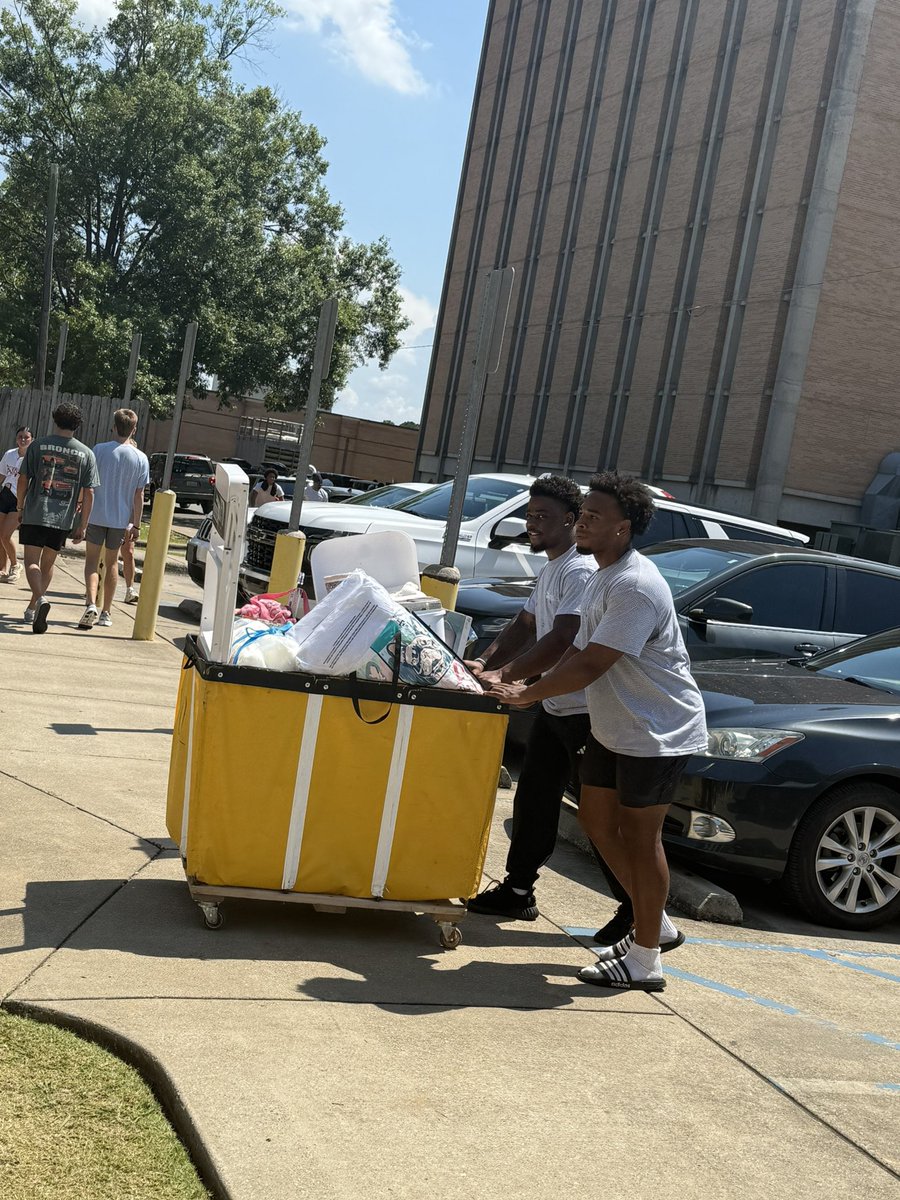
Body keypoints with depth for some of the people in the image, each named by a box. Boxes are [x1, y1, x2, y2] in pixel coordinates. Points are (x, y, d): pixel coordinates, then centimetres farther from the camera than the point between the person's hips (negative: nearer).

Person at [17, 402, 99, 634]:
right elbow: (89, 493, 0)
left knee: (31, 561, 1)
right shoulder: (86, 454, 1)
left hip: (34, 514, -2)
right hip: (63, 519, 2)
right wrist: (82, 526, 6)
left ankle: (40, 599, -24)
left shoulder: (38, 446, -2)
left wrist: (20, 508, 14)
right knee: (48, 564, 16)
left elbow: (23, 480, -1)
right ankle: (32, 608, 26)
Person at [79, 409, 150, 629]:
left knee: (92, 560, 5)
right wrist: (136, 525, 4)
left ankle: (91, 603, -17)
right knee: (112, 563, 14)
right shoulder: (141, 458, -3)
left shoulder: (100, 450, -7)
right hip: (121, 519, 2)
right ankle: (106, 612, 19)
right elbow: (139, 495, -2)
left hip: (96, 514, -2)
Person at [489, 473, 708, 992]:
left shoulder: (635, 587, -26)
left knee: (640, 836, -1)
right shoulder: (604, 577, 7)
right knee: (597, 819, 14)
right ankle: (656, 925, 29)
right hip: (614, 728, 10)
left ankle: (644, 961, 13)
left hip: (658, 733, -10)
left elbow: (591, 664, -28)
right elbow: (580, 651, 14)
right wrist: (526, 684, 4)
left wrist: (527, 694, -19)